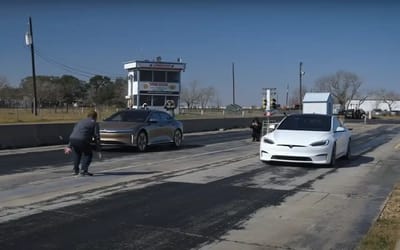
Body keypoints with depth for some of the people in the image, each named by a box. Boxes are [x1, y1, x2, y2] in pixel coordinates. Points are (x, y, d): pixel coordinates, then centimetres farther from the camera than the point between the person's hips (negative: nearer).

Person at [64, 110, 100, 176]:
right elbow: (97, 137, 8)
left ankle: (75, 170, 31)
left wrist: (69, 147, 37)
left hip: (72, 139, 6)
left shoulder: (80, 121, 33)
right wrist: (98, 150, 10)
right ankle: (84, 170, 4)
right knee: (88, 154, 16)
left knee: (76, 153, 30)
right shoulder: (94, 123, 16)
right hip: (82, 140, -6)